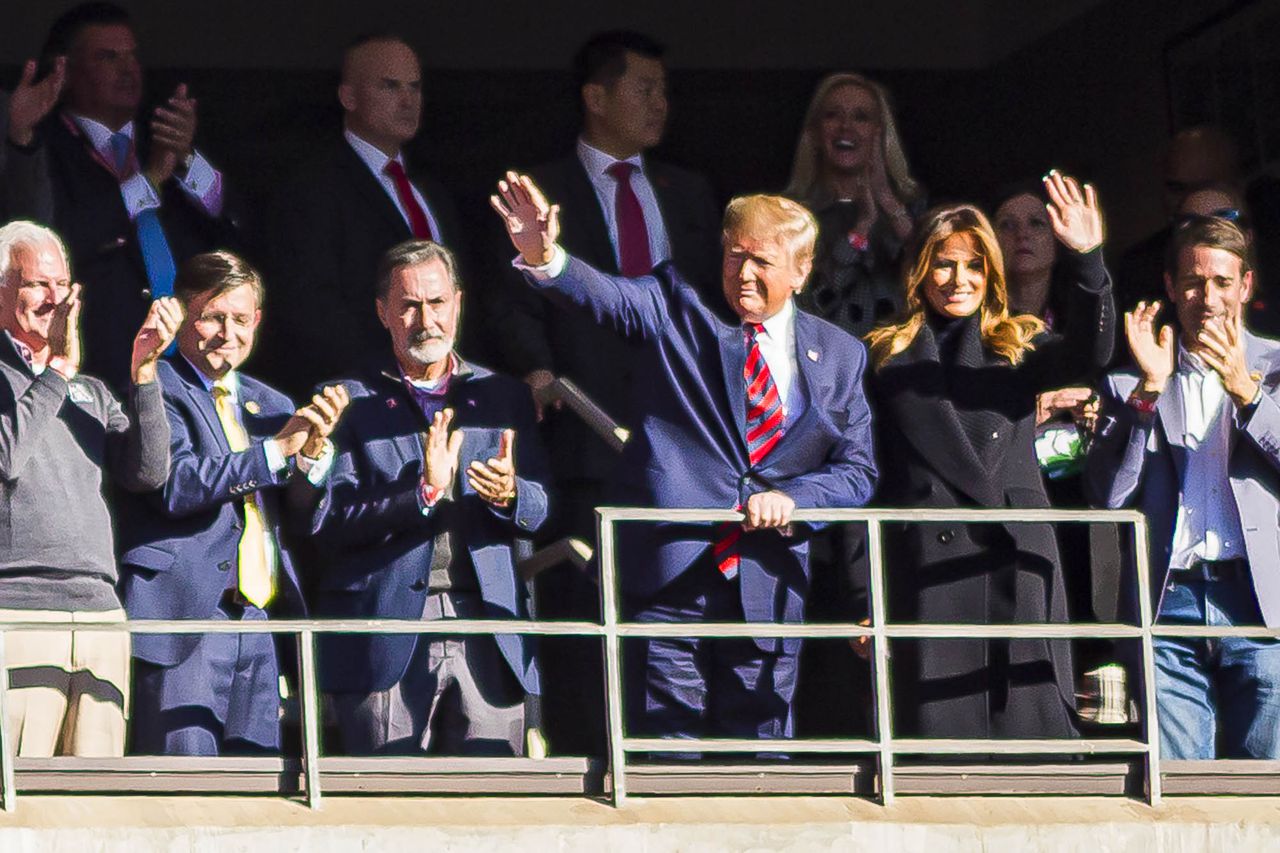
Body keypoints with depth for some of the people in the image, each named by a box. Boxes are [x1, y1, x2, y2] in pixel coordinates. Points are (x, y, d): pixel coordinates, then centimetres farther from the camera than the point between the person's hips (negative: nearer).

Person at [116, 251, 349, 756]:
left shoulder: (272, 406, 20)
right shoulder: (158, 389, -1)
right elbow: (176, 484, -17)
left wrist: (314, 452, -5)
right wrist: (274, 449, -19)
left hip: (260, 620, 7)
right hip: (185, 617, -7)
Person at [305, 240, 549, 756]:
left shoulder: (503, 397, 17)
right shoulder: (350, 401, 8)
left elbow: (538, 511, 11)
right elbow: (328, 524, -2)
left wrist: (509, 495, -13)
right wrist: (422, 494, -16)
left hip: (488, 640, 2)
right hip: (387, 642, -2)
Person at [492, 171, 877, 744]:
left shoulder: (839, 356, 12)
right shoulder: (677, 309, 4)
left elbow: (857, 471, 11)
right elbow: (607, 297, -15)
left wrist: (792, 498, -10)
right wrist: (544, 259, -36)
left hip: (767, 587, 2)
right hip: (670, 577, -2)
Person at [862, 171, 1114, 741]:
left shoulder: (1018, 348, 15)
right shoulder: (888, 358, 13)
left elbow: (1089, 354, -7)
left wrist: (1086, 260, -23)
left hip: (1016, 566, 1)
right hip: (925, 575, -1)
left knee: (1030, 733, -7)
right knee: (936, 747, -4)